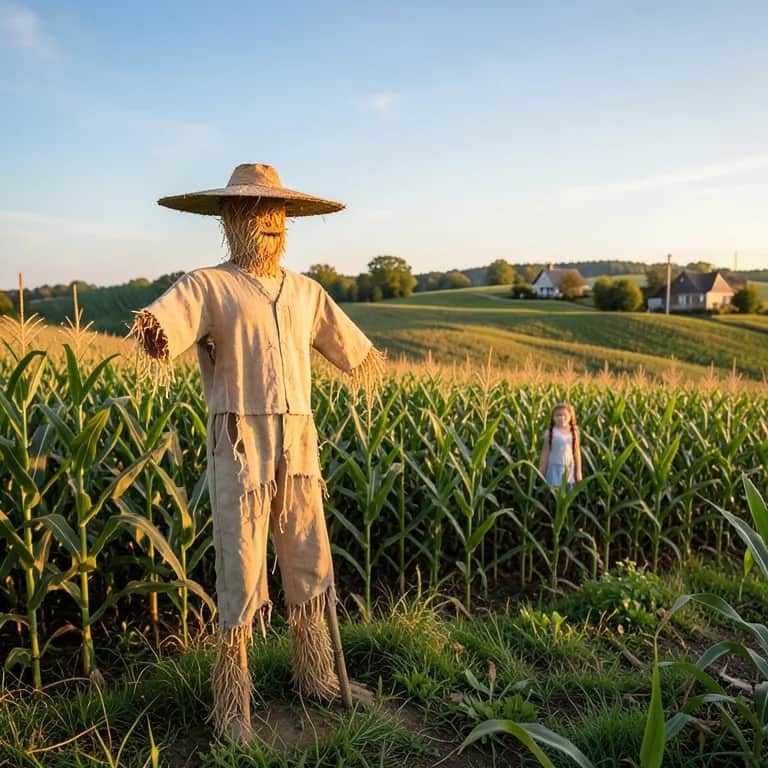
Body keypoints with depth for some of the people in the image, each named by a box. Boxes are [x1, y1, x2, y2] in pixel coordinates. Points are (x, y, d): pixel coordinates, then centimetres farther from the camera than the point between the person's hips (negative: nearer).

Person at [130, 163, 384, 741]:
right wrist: (152, 336, -47)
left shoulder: (305, 291, 13)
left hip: (299, 445, 5)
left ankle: (316, 677, 32)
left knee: (309, 564, 13)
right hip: (240, 445, -5)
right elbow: (167, 318, -24)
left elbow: (350, 346, 29)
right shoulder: (208, 285, -3)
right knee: (241, 570, 0)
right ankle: (232, 707, 16)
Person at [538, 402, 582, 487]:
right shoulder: (550, 432, -8)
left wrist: (578, 471, 6)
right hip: (555, 468, -2)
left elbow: (577, 452, 5)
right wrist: (541, 471, -2)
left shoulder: (574, 432, -1)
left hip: (569, 468, 3)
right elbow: (545, 452, -3)